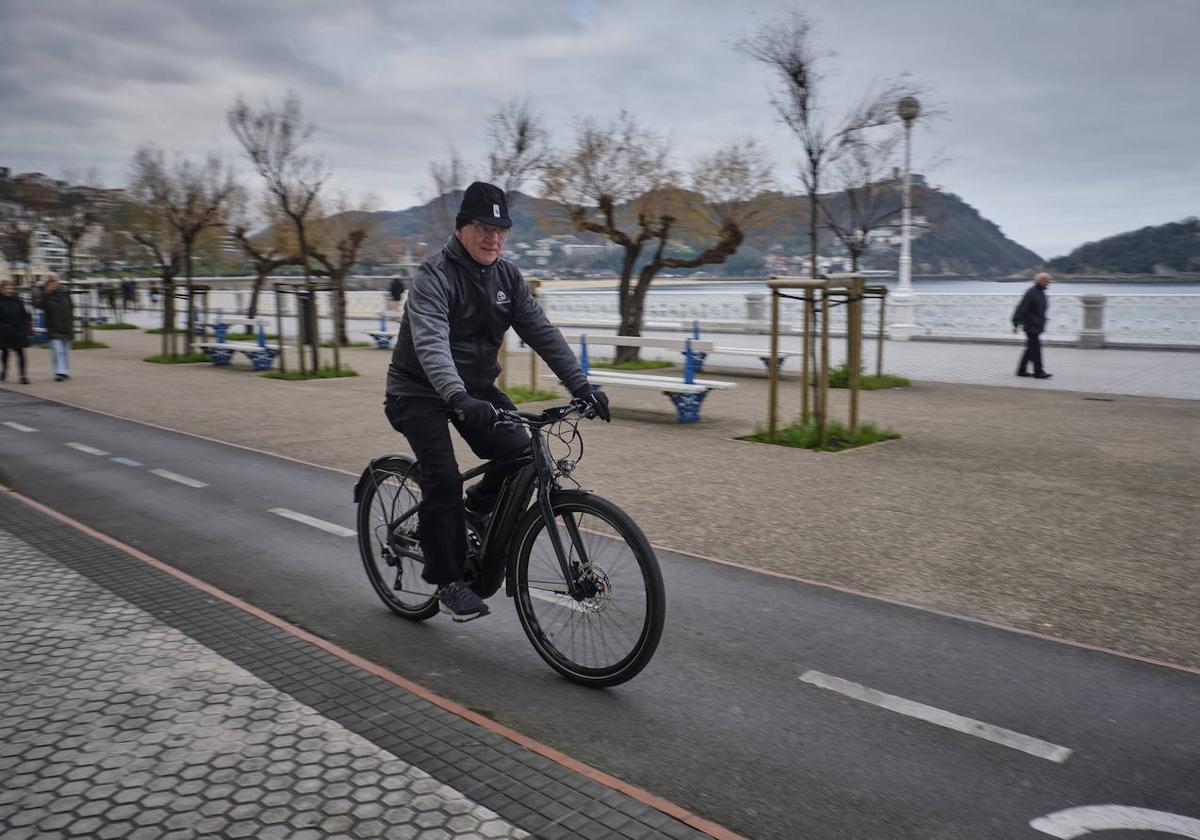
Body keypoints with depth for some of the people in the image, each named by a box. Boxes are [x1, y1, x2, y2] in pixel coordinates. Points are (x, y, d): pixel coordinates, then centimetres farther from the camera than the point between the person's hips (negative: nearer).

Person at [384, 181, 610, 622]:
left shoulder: (507, 277, -1)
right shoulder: (433, 278, -20)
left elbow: (541, 332, -5)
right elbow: (431, 344, -36)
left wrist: (581, 384, -16)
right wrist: (459, 398, -52)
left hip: (476, 386, 6)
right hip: (420, 391, -5)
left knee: (520, 451, -15)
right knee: (444, 477, -19)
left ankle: (478, 506, 15)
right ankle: (449, 582, -4)